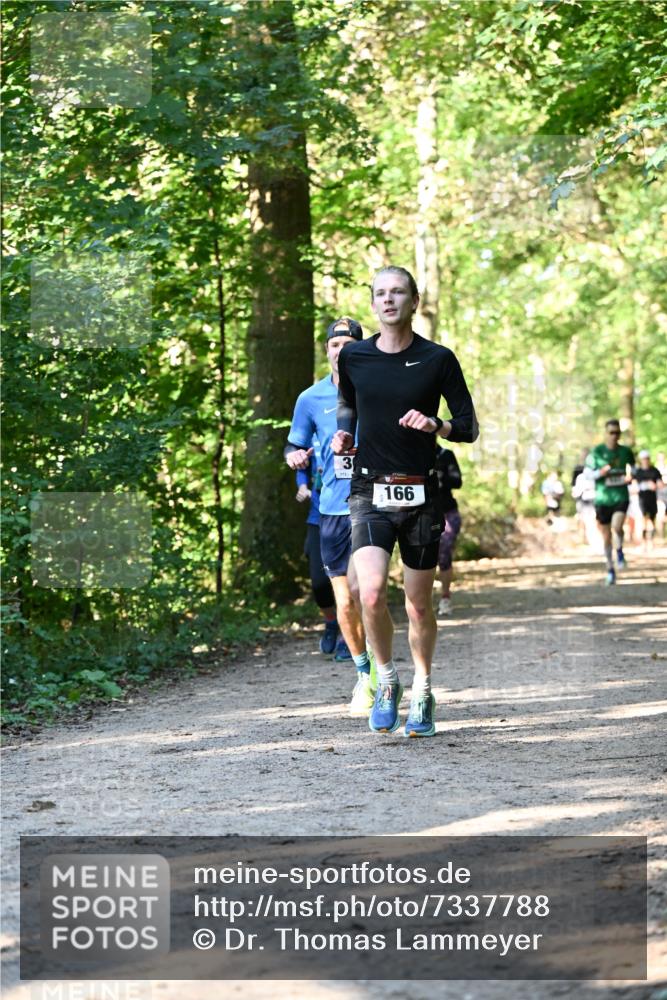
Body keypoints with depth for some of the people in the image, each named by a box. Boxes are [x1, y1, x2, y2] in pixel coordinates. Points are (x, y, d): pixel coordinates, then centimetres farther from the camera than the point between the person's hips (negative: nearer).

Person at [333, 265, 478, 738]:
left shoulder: (438, 359, 0)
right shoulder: (353, 357, 5)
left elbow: (469, 427, 3)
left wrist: (435, 424, -16)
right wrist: (343, 434, 5)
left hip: (421, 495, 0)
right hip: (371, 492, 0)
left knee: (420, 606, 6)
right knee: (371, 593, -19)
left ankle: (422, 693, 27)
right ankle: (386, 680, 4)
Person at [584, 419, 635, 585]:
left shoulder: (626, 452, 3)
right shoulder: (596, 452, -3)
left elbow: (632, 470, 17)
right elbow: (588, 474, 1)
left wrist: (630, 477, -5)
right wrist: (600, 473, -19)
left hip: (621, 498, 0)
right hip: (602, 500, 0)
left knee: (617, 527, -26)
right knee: (606, 537, 6)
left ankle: (619, 551, 4)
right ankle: (610, 570, 22)